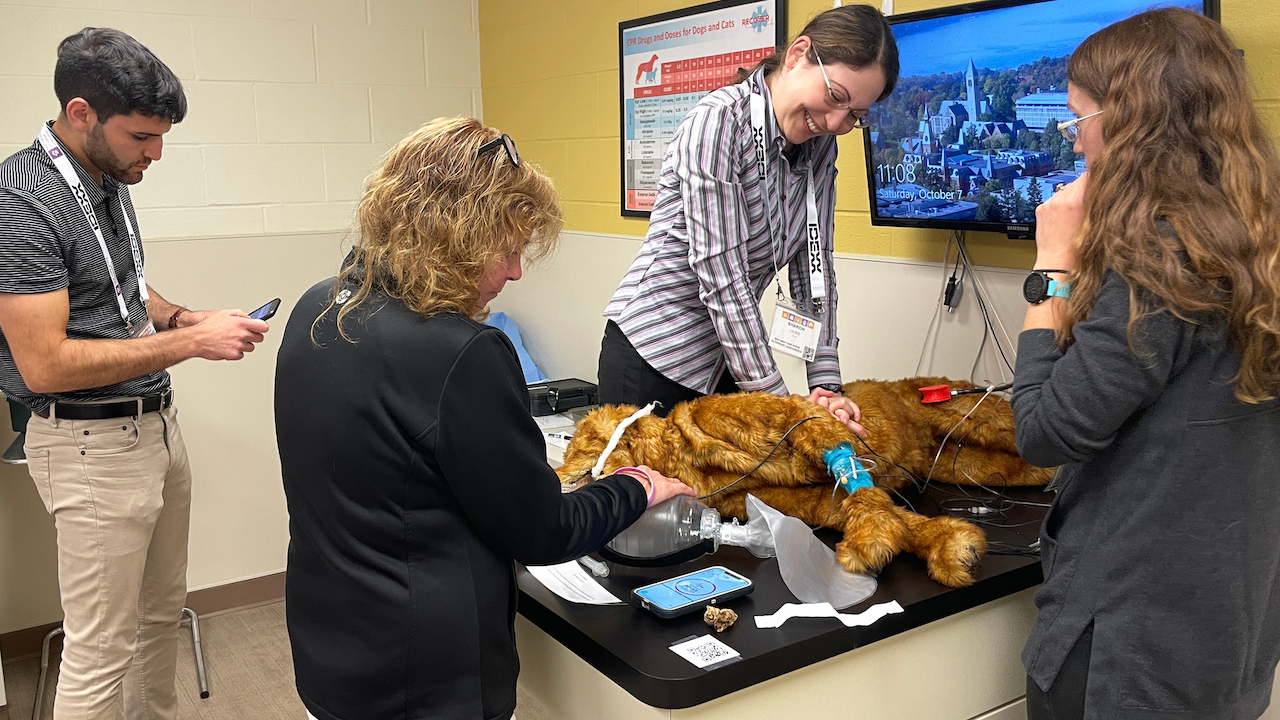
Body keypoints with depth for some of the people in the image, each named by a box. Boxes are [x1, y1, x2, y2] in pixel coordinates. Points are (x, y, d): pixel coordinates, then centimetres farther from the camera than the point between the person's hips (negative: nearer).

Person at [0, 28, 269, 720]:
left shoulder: (108, 178, 7)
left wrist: (187, 317, 2)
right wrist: (190, 342, -22)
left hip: (157, 424, 9)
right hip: (93, 446, -9)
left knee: (162, 610, 20)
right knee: (101, 650, 2)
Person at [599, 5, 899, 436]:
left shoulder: (820, 146, 4)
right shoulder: (719, 120, -19)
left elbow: (814, 264, 1)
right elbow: (721, 274, -23)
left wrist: (825, 384, -8)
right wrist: (774, 396, -21)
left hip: (728, 359, 7)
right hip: (654, 348, -7)